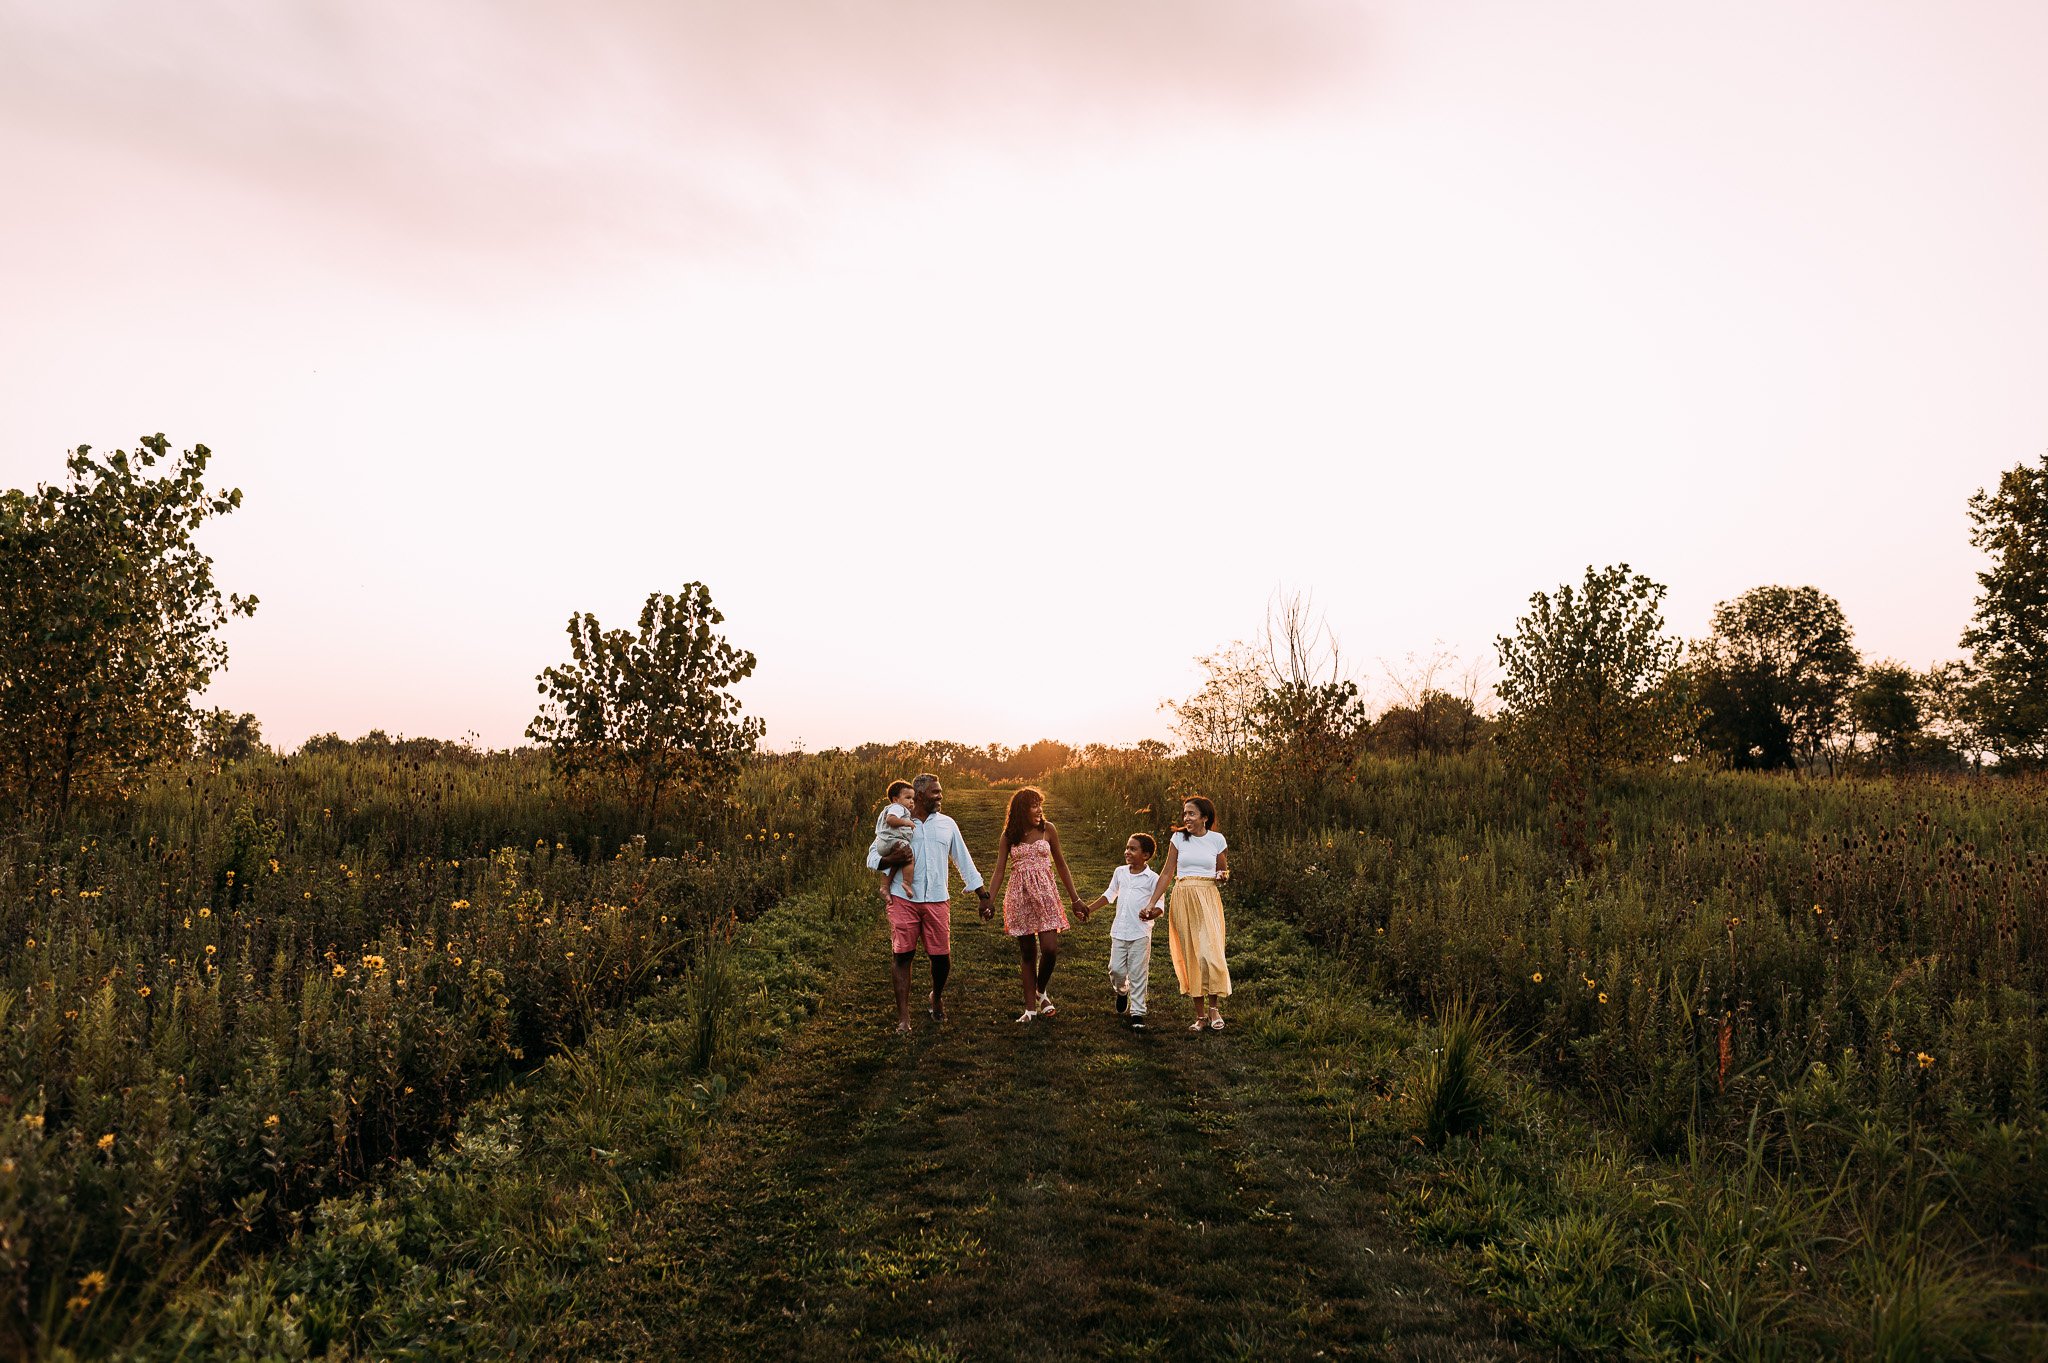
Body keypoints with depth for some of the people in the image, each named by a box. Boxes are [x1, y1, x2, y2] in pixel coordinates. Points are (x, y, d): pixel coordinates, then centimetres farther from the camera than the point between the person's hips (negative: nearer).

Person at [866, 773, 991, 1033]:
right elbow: (872, 858, 4)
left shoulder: (947, 824, 13)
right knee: (903, 955, -4)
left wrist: (984, 896, 12)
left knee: (942, 957, 1)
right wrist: (892, 860, -18)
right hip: (903, 899, -2)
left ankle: (937, 998, 30)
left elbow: (964, 862, 17)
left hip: (937, 901, 2)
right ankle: (903, 1016, 3)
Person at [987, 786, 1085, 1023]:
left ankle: (1041, 991, 20)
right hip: (1019, 895, 0)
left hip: (1045, 893, 0)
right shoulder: (1009, 835, 2)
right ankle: (1030, 1008, 13)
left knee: (1050, 949, -9)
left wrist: (1074, 898, 9)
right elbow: (1000, 870, 2)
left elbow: (1060, 864, 8)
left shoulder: (1047, 829, 2)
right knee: (1027, 953, 5)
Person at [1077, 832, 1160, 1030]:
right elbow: (1109, 895, 21)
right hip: (1119, 930, 4)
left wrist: (1151, 914, -29)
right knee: (1116, 969, 3)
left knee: (1137, 974, -1)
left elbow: (1160, 905, -8)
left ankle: (1137, 1012, 7)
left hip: (1140, 933, -4)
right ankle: (1122, 991, 35)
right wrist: (1088, 909, 16)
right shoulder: (1120, 872, 8)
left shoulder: (1152, 878, -6)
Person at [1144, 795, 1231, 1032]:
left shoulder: (1217, 839, 3)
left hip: (1207, 899, -1)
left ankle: (1214, 1007, 2)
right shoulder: (1179, 838, 5)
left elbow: (1224, 870, 16)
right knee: (1189, 955, 2)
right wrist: (1151, 903, 3)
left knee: (1209, 951, -14)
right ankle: (1199, 1014, 9)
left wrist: (1223, 875, -9)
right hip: (1182, 899, 1)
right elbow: (1167, 873, 7)